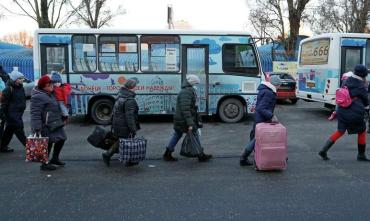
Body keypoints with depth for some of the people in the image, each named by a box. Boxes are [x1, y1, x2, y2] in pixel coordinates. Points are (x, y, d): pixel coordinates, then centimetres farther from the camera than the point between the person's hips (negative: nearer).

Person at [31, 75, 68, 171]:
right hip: (46, 126, -10)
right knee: (48, 143, -3)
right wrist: (37, 128, -27)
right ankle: (44, 164, 11)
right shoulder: (38, 97, -17)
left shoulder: (50, 94, 15)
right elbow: (35, 113, -22)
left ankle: (55, 158, 33)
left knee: (61, 139, 16)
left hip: (55, 124, 10)